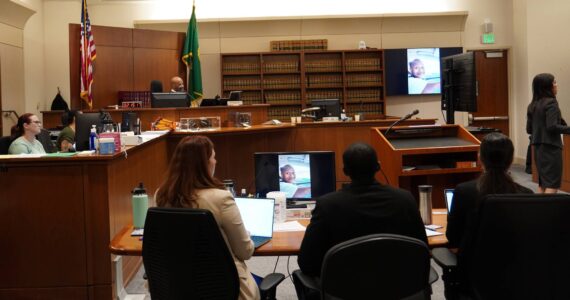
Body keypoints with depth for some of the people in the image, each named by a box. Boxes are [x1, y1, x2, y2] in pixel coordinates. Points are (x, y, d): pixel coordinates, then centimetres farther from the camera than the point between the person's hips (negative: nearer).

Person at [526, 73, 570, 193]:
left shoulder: (532, 105, 10)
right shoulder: (551, 102, -13)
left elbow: (529, 129, 12)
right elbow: (552, 127, -21)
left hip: (538, 147, 8)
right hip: (551, 147, -8)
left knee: (542, 183, 15)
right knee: (552, 184, -5)